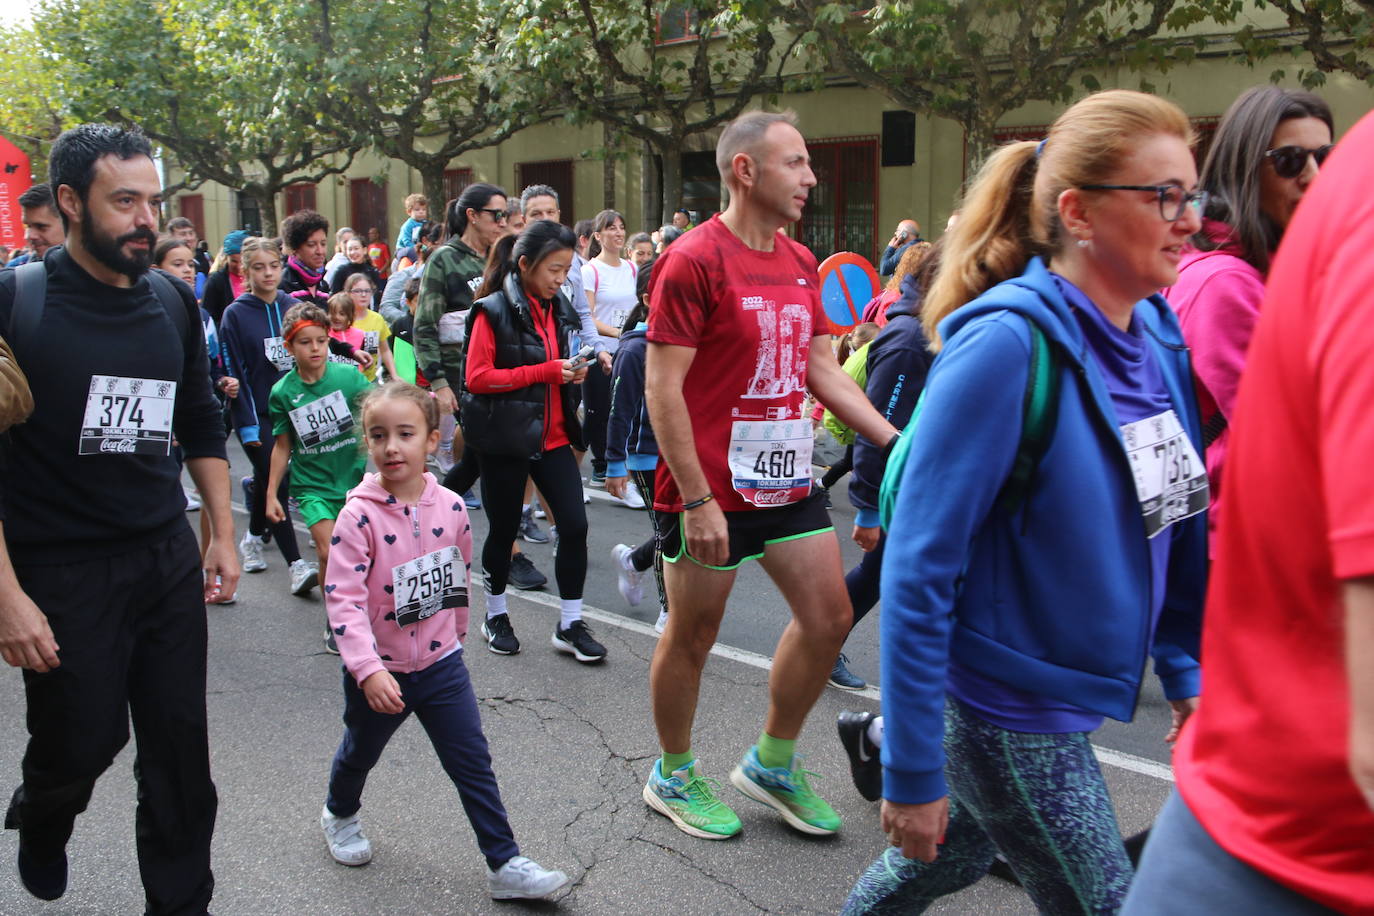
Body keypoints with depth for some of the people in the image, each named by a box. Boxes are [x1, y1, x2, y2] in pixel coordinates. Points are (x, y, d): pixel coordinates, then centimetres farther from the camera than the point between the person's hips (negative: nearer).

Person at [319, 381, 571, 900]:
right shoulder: (360, 515, -20)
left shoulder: (450, 507, -7)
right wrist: (368, 670, -31)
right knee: (360, 753, 23)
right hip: (379, 671, -2)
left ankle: (504, 864, 11)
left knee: (473, 762, 2)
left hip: (441, 663, 2)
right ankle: (340, 816, 53)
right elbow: (344, 598, -24)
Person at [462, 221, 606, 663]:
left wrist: (572, 372, 0)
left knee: (574, 525, -3)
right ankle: (496, 615, 29)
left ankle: (570, 624, 9)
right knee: (503, 530, 8)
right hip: (505, 439, -5)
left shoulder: (559, 308, 11)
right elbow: (477, 377, -17)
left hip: (553, 436, 6)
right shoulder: (492, 311, -11)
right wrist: (546, 371, -20)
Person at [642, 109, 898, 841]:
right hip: (711, 490, -8)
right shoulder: (693, 261, -14)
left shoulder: (800, 264, 10)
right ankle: (672, 776, 30)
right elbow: (662, 388, -17)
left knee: (828, 616, 10)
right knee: (692, 633, 8)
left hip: (785, 480, 8)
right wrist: (696, 500, -19)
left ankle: (772, 763, 29)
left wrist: (896, 441, 7)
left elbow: (822, 369, 15)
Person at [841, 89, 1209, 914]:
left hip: (1070, 693, 8)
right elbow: (919, 567, -23)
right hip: (1005, 709, -8)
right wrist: (912, 772, -21)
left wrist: (1184, 670, 9)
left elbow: (1173, 520, 12)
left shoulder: (1158, 336, 0)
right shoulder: (1009, 345, -23)